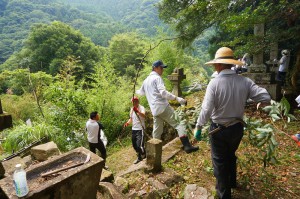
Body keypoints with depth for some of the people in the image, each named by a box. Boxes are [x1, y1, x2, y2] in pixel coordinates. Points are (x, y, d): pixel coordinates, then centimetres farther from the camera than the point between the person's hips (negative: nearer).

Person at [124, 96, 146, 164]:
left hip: (140, 129, -7)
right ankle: (139, 157, 37)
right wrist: (127, 123, 0)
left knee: (139, 145, -14)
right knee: (134, 145, 15)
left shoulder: (141, 108, -13)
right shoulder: (132, 109, 10)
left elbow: (144, 116, -34)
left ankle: (143, 155, 16)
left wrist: (138, 111, -53)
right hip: (134, 129, 7)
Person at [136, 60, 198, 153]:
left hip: (155, 110, 8)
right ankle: (187, 146, -13)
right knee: (178, 124, -6)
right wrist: (177, 98, -27)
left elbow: (141, 92, 37)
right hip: (163, 107, -8)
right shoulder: (157, 78, -5)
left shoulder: (146, 80, 20)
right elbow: (163, 92, -20)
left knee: (157, 132, 15)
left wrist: (136, 91, 60)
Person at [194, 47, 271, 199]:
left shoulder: (214, 83, -21)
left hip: (219, 129, -4)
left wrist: (198, 126, -11)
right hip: (237, 127, 5)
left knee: (219, 160, 17)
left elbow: (206, 109, -23)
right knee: (231, 155, 30)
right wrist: (246, 97, 10)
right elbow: (266, 98, -8)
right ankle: (231, 182, 53)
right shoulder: (244, 81, -10)